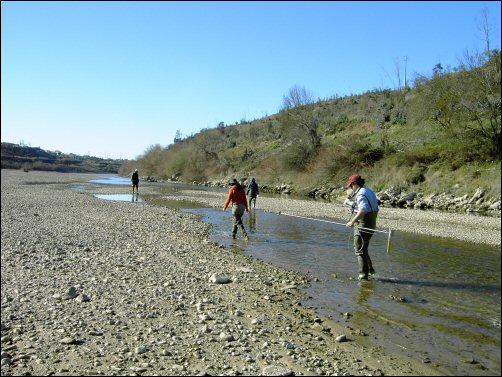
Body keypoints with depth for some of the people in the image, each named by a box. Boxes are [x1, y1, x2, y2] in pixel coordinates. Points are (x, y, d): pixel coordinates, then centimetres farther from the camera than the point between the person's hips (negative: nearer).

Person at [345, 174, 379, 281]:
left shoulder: (361, 194, -16)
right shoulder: (369, 191, 16)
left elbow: (363, 210, -31)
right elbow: (376, 209, 20)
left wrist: (353, 221, -33)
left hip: (363, 225, -10)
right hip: (371, 224, 10)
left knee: (360, 250, -3)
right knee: (362, 248, 22)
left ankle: (363, 274, 1)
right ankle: (370, 269, 27)